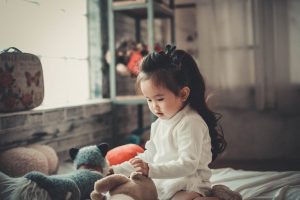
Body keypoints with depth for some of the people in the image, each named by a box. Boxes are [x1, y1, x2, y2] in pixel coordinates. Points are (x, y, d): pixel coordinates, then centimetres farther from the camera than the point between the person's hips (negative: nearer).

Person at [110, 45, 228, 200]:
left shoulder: (190, 123, -15)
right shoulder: (159, 124, 14)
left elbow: (188, 164, -23)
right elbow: (149, 157, 22)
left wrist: (151, 170, -33)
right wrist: (116, 170, 15)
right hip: (161, 185, 9)